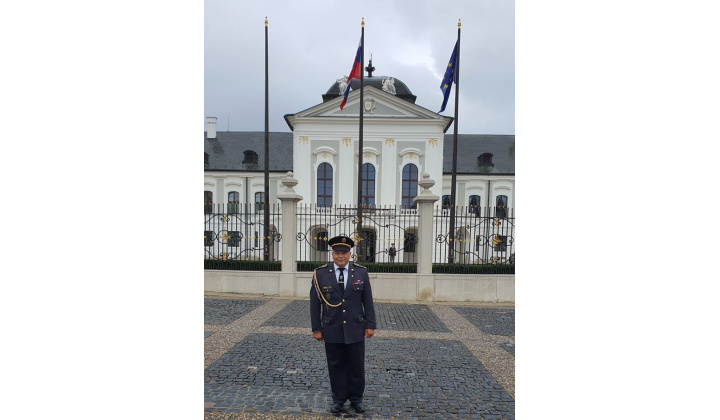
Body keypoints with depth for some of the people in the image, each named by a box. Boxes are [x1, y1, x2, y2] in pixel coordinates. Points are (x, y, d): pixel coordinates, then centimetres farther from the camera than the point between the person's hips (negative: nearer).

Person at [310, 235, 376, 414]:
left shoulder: (361, 273, -3)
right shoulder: (320, 274, -5)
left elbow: (368, 302, 1)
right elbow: (315, 304, -1)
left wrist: (370, 325, -1)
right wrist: (316, 329, -1)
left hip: (355, 330, 1)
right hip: (332, 331, 0)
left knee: (357, 367, 12)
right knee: (336, 367, 13)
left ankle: (356, 398, 33)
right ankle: (339, 399, 32)